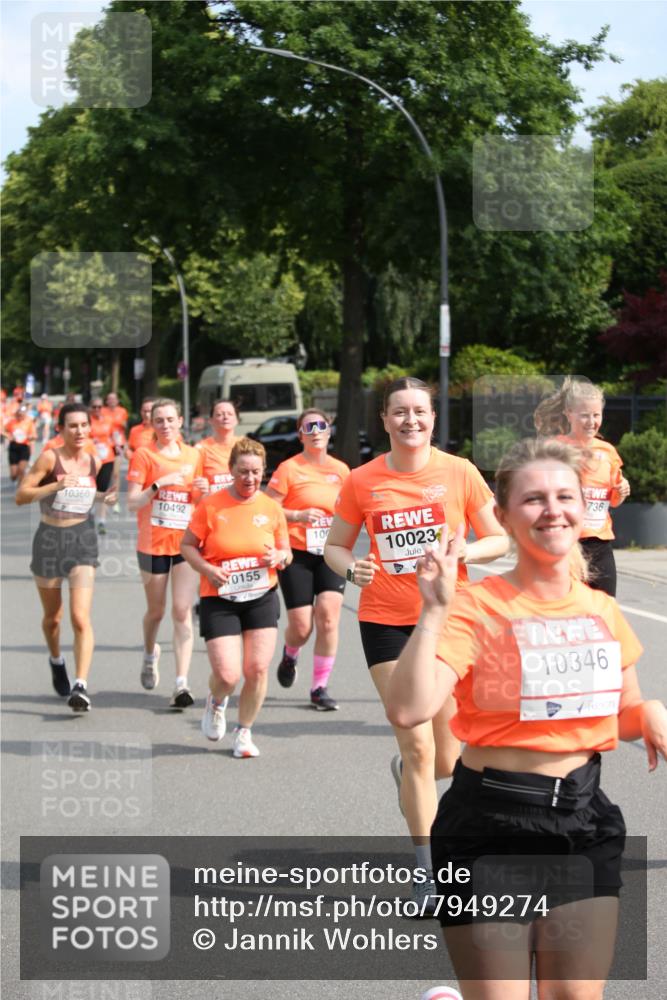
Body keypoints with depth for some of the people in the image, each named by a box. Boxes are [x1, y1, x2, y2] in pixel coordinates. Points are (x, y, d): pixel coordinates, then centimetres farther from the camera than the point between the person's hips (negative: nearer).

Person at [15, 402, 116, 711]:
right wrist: (56, 486, -26)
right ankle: (56, 661, 46)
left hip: (82, 538, 1)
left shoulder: (95, 462, 2)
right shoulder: (50, 458, -11)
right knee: (52, 617, 16)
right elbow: (21, 495, -14)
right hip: (50, 538, -1)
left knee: (80, 618, -14)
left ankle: (81, 686, -17)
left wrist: (105, 497, 0)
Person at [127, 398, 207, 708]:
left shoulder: (193, 455, 7)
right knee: (156, 610, 13)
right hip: (153, 544, -1)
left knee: (182, 611, -9)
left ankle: (182, 683, -13)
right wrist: (159, 485, -23)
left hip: (185, 542, 1)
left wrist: (202, 492, -5)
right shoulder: (144, 455, -3)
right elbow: (132, 502, -9)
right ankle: (150, 654, 44)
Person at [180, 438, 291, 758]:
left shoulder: (271, 508, 3)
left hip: (261, 598, 3)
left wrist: (279, 557, -11)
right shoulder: (211, 506, -5)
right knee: (227, 674, -12)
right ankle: (216, 703, 26)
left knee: (257, 670, -4)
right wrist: (207, 569, -14)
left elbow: (286, 551, 13)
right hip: (219, 600, -3)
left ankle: (244, 733, 18)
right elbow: (187, 545, 3)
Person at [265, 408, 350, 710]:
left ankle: (320, 688, -2)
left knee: (328, 615, -13)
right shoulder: (289, 469, -6)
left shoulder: (341, 470, 8)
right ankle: (290, 655, 34)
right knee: (301, 626, -4)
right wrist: (299, 516, -21)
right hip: (297, 553, -3)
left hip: (330, 553, 3)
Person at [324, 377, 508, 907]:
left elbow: (499, 540, 1)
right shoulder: (362, 481, -2)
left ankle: (406, 771, 45)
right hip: (386, 622, -1)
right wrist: (351, 569, -14)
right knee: (417, 747, -8)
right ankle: (427, 869, 5)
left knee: (444, 760, 6)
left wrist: (460, 553, -19)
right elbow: (335, 546, 8)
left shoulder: (458, 472, -3)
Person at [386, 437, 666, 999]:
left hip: (585, 824, 5)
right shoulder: (478, 608, -11)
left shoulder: (603, 611, 5)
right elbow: (408, 710, -24)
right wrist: (434, 611, -28)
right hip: (492, 826, -5)